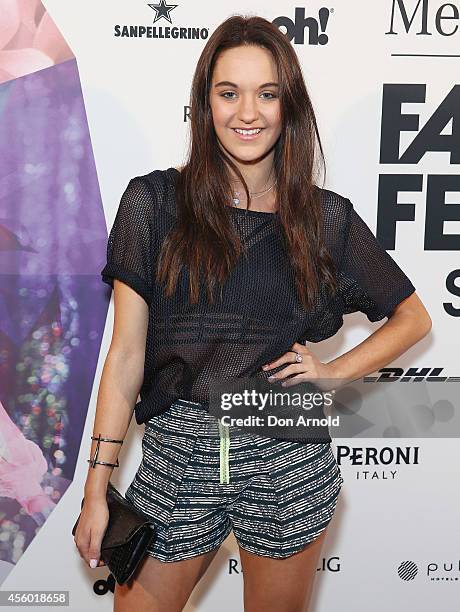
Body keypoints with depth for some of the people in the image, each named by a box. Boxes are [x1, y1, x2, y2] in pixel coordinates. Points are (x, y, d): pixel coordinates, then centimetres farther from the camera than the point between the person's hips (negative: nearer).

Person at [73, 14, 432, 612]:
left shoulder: (327, 217, 0)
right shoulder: (155, 202, -3)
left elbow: (414, 317, 12)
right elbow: (127, 352, -3)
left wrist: (335, 370, -4)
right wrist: (97, 490, -4)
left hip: (289, 463, 1)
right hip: (176, 456, 0)